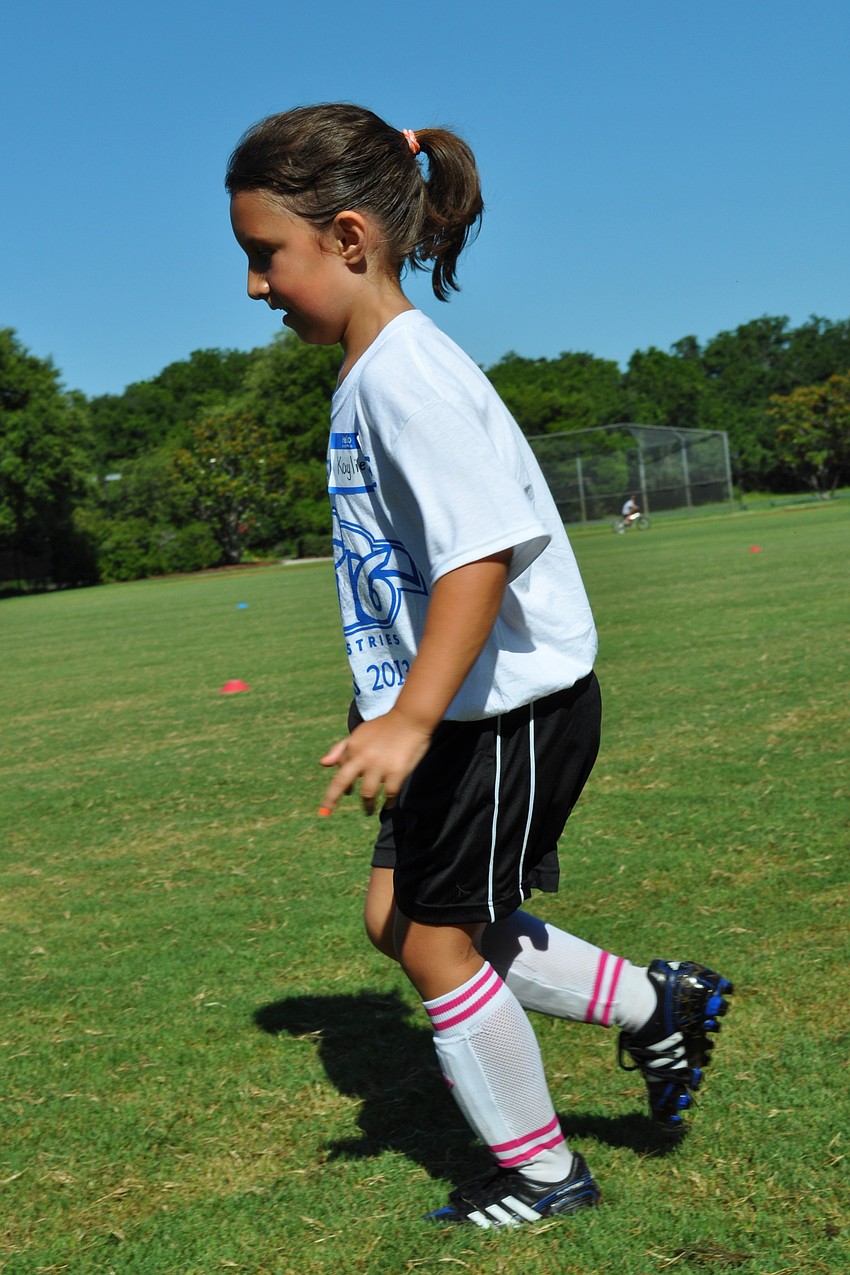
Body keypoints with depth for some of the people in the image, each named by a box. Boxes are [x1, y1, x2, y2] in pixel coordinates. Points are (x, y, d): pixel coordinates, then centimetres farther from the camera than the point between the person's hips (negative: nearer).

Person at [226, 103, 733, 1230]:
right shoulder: (370, 374, 11)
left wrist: (410, 719, -35)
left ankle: (540, 1170, 23)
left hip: (515, 706, -10)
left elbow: (486, 547, -31)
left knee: (437, 940, 2)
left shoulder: (406, 370, -20)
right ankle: (655, 1005, 24)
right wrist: (401, 710, 26)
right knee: (400, 915, 15)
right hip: (468, 710, 10)